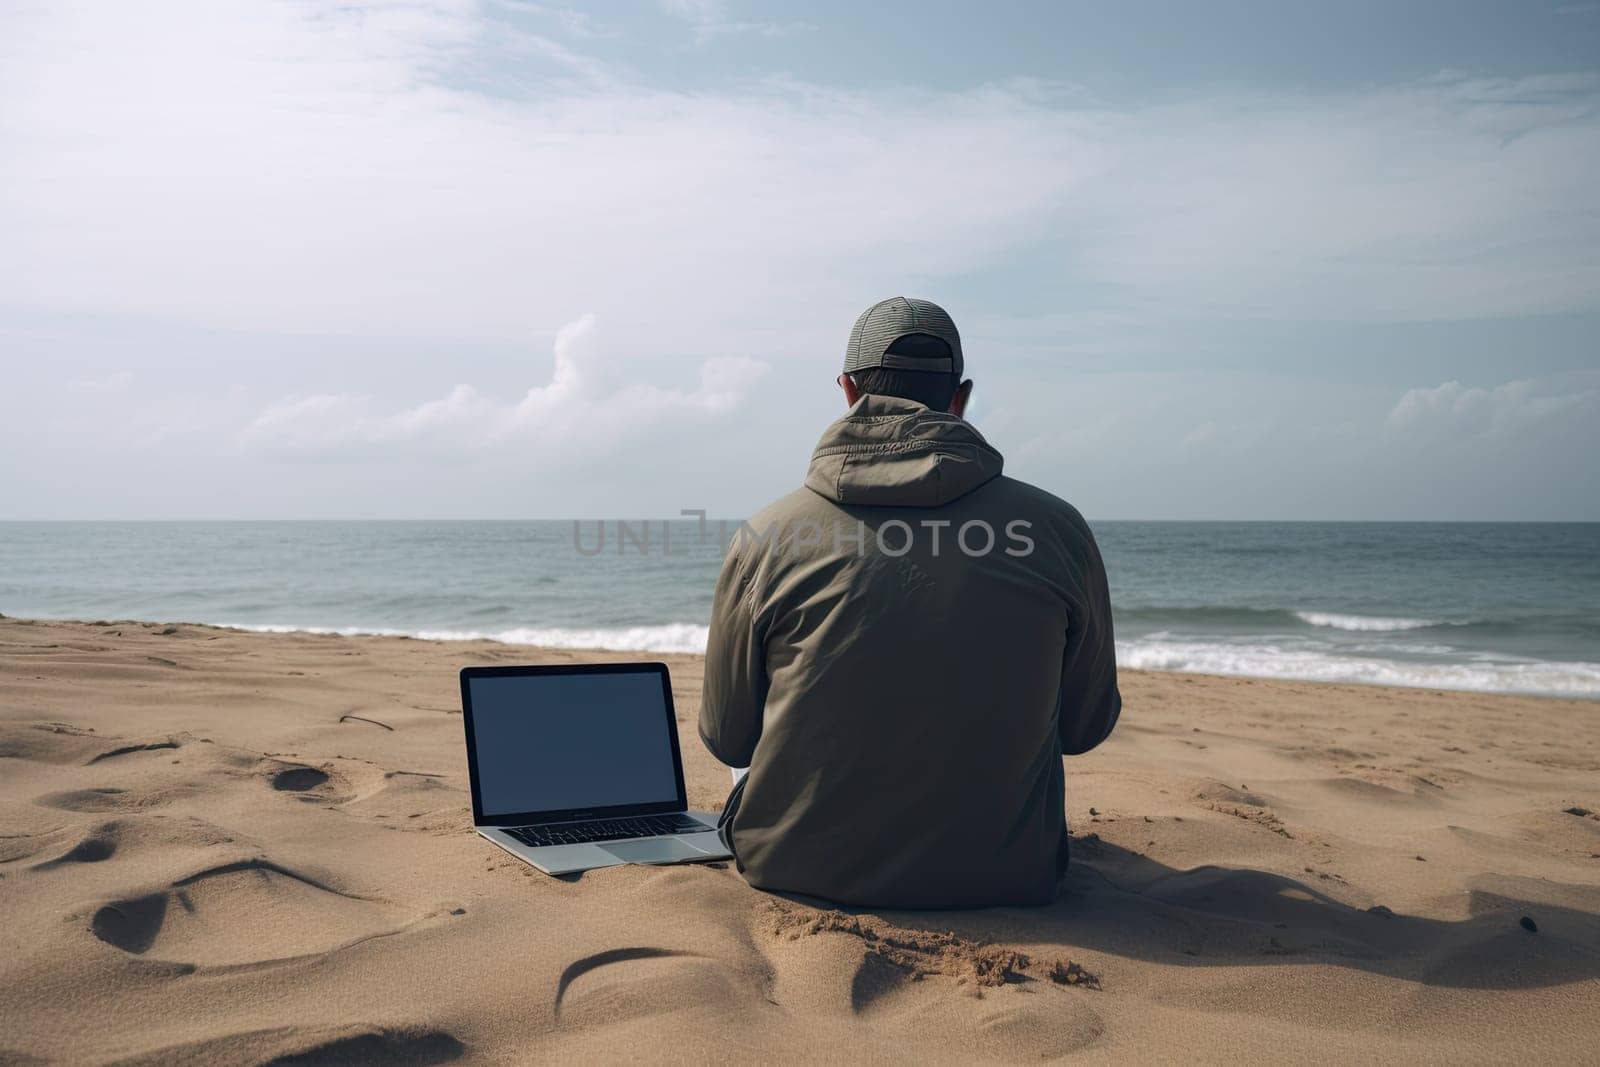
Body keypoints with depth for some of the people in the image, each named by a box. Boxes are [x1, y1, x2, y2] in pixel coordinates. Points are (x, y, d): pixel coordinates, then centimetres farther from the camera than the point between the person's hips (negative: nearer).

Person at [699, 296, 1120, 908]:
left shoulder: (767, 538, -12)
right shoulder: (1057, 530, -10)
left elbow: (726, 738, 0)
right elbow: (1086, 726, 3)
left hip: (795, 871, 0)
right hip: (1002, 876, 1)